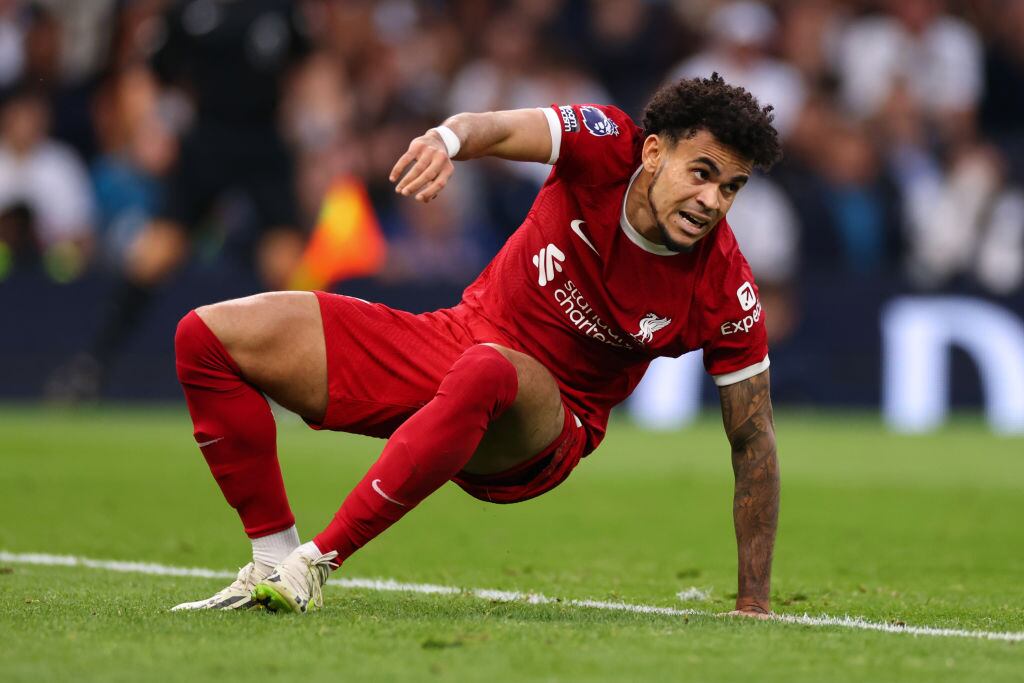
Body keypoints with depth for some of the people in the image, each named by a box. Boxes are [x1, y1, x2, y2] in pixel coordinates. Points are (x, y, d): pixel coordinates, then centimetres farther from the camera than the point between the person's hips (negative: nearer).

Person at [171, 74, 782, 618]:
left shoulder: (725, 291, -18)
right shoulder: (609, 144, -15)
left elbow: (754, 440, -9)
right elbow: (506, 128, -32)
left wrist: (754, 607, -10)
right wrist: (451, 137, -58)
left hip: (542, 426, -3)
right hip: (452, 341, 4)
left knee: (484, 374, -43)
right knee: (208, 336, -8)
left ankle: (318, 563, -32)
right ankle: (275, 562, -1)